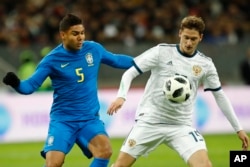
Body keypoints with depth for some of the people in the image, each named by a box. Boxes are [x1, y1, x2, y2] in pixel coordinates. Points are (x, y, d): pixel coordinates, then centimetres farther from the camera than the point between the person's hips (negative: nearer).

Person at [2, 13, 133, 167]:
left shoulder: (94, 49, 1)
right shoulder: (52, 59, -10)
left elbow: (116, 60, 20)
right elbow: (30, 86, -13)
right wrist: (16, 83, -34)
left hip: (90, 118, 3)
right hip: (63, 120, -3)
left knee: (105, 149, -25)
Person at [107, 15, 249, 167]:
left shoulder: (205, 64, 3)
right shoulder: (161, 52, -4)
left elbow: (220, 96, 13)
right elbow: (129, 73, -4)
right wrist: (121, 96, -23)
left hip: (182, 126, 1)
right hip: (150, 121, -1)